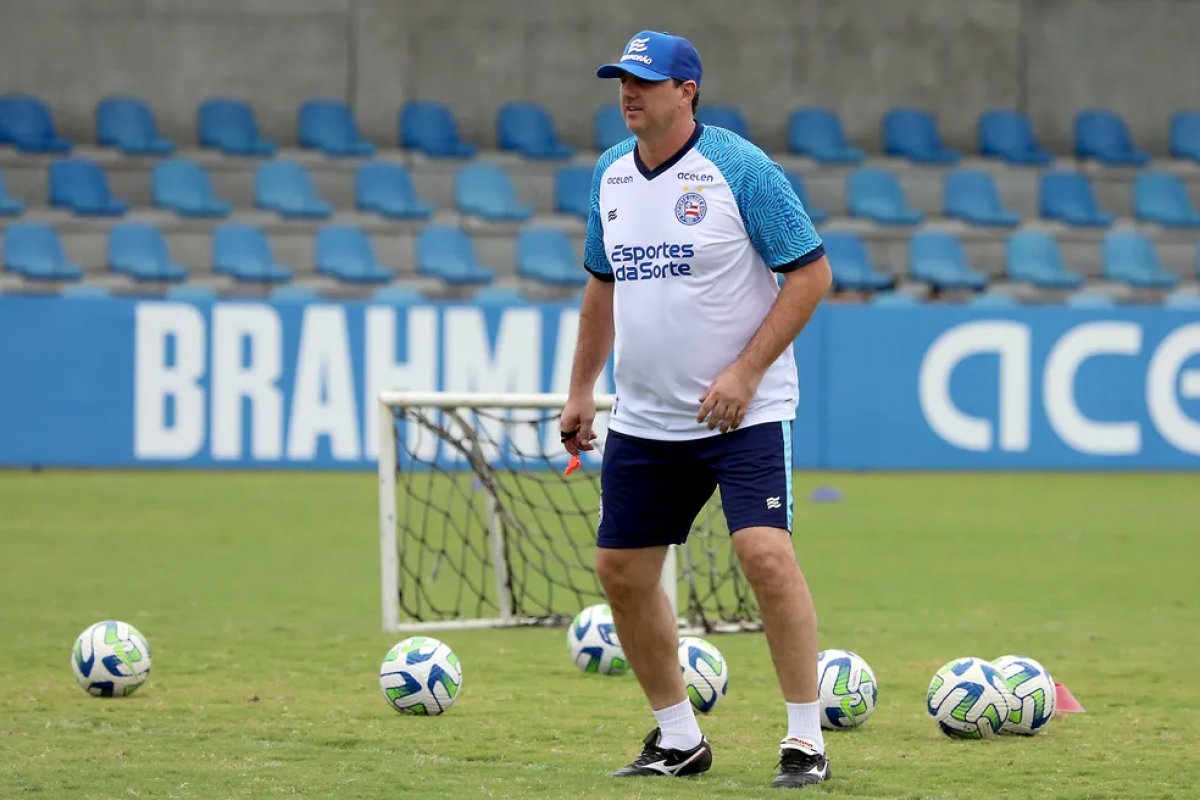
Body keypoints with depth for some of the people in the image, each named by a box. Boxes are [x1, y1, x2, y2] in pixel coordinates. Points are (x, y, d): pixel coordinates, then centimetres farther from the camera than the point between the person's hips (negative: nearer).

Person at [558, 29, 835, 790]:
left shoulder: (741, 170, -12)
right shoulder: (610, 176, 7)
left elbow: (811, 272, -12)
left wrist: (746, 372, -18)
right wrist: (582, 388, 16)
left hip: (744, 413, -7)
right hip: (643, 417, 7)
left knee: (766, 554, -20)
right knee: (622, 572, 6)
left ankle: (807, 741, -12)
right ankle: (678, 737, 22)